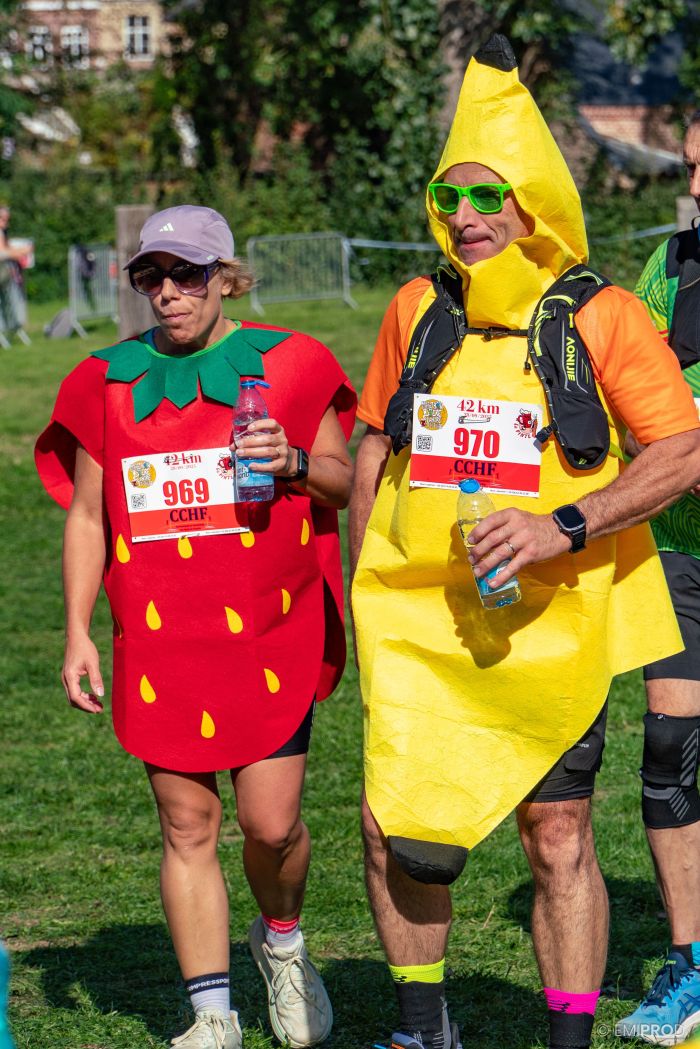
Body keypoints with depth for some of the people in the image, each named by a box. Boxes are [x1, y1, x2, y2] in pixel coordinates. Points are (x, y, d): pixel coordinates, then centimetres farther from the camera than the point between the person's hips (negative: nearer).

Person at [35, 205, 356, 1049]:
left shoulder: (285, 364, 3)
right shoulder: (108, 381, 7)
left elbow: (348, 480, 9)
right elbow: (87, 516, 12)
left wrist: (296, 462, -13)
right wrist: (77, 634, 6)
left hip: (271, 635, -1)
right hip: (160, 642, 2)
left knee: (271, 822, -5)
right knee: (187, 826, 2)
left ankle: (281, 940, 27)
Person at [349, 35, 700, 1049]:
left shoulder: (602, 319, -6)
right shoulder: (418, 312, 6)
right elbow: (375, 445, 18)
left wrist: (562, 527, -21)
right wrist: (364, 578, 15)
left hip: (552, 624, -3)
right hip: (415, 624, 3)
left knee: (559, 840, 4)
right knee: (395, 830, -3)